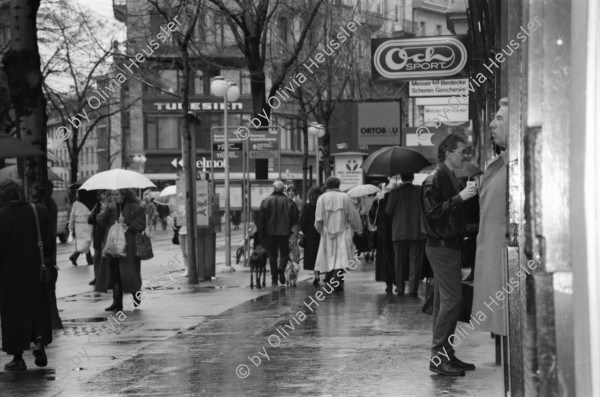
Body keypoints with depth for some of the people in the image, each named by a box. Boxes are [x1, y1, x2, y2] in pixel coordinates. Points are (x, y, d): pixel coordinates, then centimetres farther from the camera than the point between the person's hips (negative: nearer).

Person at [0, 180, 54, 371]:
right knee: (38, 310, 18)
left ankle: (18, 357, 8)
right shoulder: (39, 212, -5)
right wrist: (49, 263, 5)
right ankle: (40, 341, -4)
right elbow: (50, 241, -3)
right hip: (35, 272, 2)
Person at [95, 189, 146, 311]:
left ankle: (136, 300, 16)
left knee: (131, 275, -2)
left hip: (129, 246, -4)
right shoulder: (111, 207, 14)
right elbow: (101, 221, 5)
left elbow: (141, 225, -6)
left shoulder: (136, 208, -2)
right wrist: (108, 210, -9)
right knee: (115, 273, 0)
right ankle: (117, 302, 4)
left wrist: (126, 222, -15)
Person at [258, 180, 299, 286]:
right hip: (284, 232, 0)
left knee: (272, 255, 8)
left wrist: (261, 234, 4)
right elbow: (295, 218, -2)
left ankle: (274, 279, 7)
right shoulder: (289, 201, -1)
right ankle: (281, 269, -18)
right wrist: (290, 228, 14)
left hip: (270, 232, 0)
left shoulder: (266, 201, -2)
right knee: (284, 253, 10)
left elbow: (261, 219, -2)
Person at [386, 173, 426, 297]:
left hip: (399, 232, 0)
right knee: (415, 261, 3)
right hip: (417, 232, 0)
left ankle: (400, 288, 13)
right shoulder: (420, 191, -5)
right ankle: (413, 289, -2)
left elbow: (388, 211, -2)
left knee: (400, 262, 10)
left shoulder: (395, 193, -7)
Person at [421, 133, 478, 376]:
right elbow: (433, 211, -23)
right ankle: (439, 356, -12)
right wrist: (459, 197, -24)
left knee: (444, 301, 10)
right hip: (440, 245, -10)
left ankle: (444, 355, 14)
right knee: (452, 298, -13)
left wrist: (467, 196, 14)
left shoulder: (450, 178, 18)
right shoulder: (434, 180, -13)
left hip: (448, 245, 10)